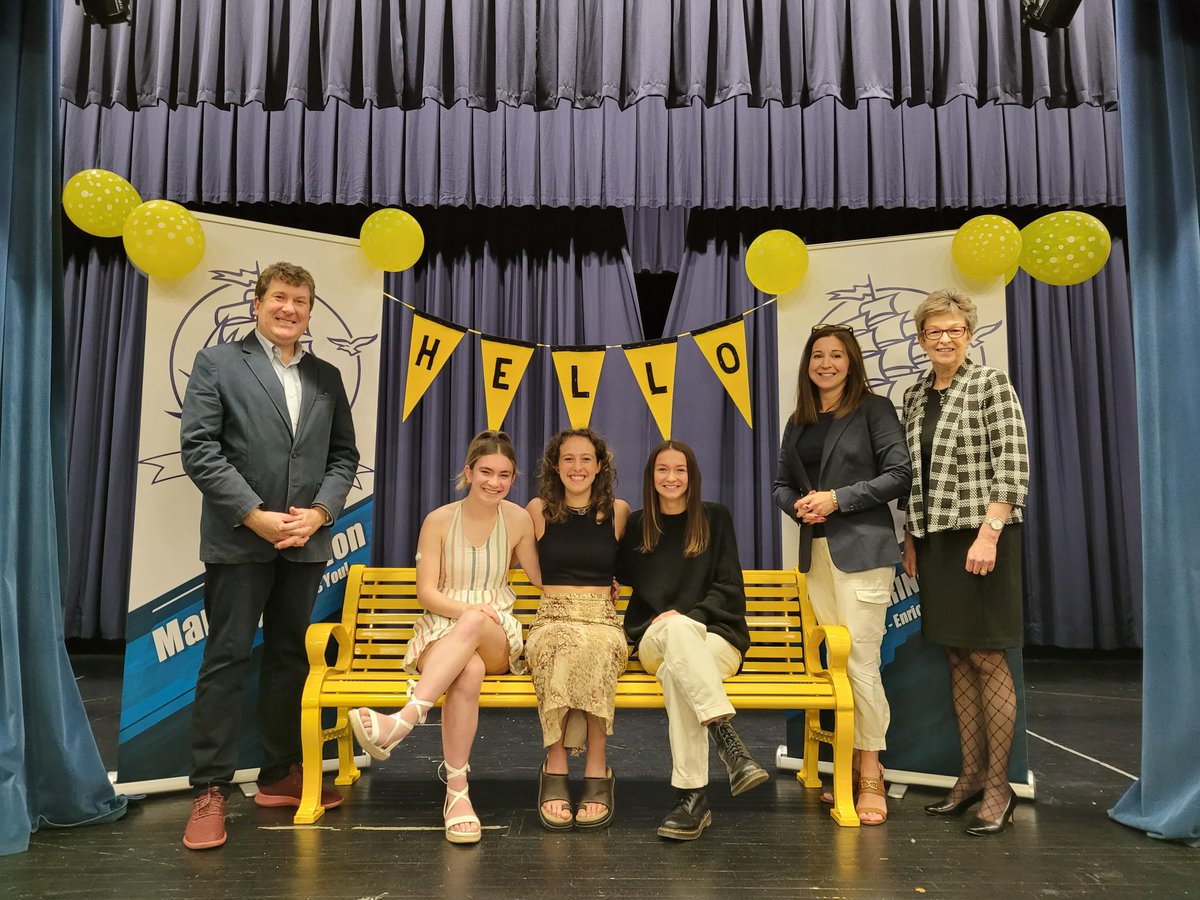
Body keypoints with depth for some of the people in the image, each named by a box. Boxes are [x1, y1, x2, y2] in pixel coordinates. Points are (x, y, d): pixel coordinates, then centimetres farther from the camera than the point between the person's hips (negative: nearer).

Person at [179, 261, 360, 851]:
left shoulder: (326, 377, 13)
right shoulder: (217, 362, 2)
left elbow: (344, 455, 10)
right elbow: (197, 448, -7)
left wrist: (319, 511, -7)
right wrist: (255, 515, -14)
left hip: (306, 539, 4)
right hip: (238, 538, -4)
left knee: (290, 658, 11)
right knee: (226, 659, 0)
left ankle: (280, 776, 24)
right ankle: (210, 791, 10)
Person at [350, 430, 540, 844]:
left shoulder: (518, 519, 5)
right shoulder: (439, 521, 1)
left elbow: (542, 579, 15)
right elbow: (427, 592, -4)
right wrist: (465, 608, -20)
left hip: (498, 639, 1)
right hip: (441, 632, 0)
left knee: (473, 626, -39)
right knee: (469, 671, -38)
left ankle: (403, 720, -48)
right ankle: (457, 790, -34)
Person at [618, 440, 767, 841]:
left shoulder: (715, 518, 10)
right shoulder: (636, 525, 15)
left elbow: (728, 589, 2)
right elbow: (622, 576, 22)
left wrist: (688, 615, -12)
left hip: (715, 637, 0)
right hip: (654, 639, 1)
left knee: (676, 671, -36)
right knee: (677, 628, -37)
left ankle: (693, 795, -40)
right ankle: (727, 739, -49)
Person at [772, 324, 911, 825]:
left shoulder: (873, 409, -2)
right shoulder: (798, 422, 16)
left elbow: (900, 476, -8)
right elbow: (781, 483, 19)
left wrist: (838, 498, -13)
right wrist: (798, 504, -2)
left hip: (862, 550, -6)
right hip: (816, 551, 6)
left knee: (860, 662, -7)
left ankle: (872, 777, 5)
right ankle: (853, 768, 20)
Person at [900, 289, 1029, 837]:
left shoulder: (992, 385, -5)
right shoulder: (915, 397, 13)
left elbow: (1013, 468, -11)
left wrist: (988, 534, -18)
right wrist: (910, 539, 12)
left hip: (983, 537, -6)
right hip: (935, 540, 6)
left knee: (987, 658, -2)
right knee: (957, 659, 10)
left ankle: (998, 786, 9)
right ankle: (970, 776, 20)